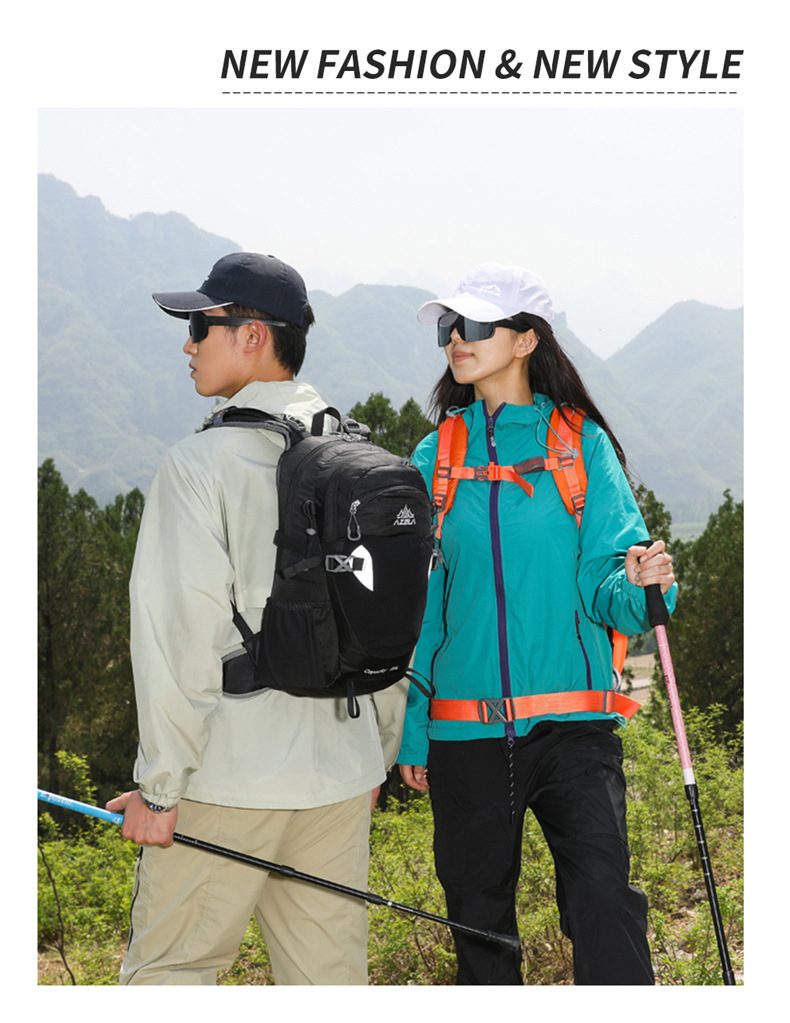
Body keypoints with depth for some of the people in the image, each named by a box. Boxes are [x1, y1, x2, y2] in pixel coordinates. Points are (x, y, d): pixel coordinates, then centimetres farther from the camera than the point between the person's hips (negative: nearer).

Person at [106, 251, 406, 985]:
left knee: (166, 970, 6)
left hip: (229, 777, -6)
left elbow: (184, 636, -16)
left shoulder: (201, 463, -12)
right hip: (341, 775, 6)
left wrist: (158, 786, -9)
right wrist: (377, 755, 21)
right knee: (329, 974, 12)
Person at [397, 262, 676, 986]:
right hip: (464, 728, 3)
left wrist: (635, 585, -25)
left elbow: (602, 576, -1)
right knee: (479, 910, 11)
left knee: (603, 891, -19)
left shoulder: (582, 444, 2)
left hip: (572, 726, -3)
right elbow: (419, 603, 11)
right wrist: (410, 729, 9)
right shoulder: (436, 458, 9)